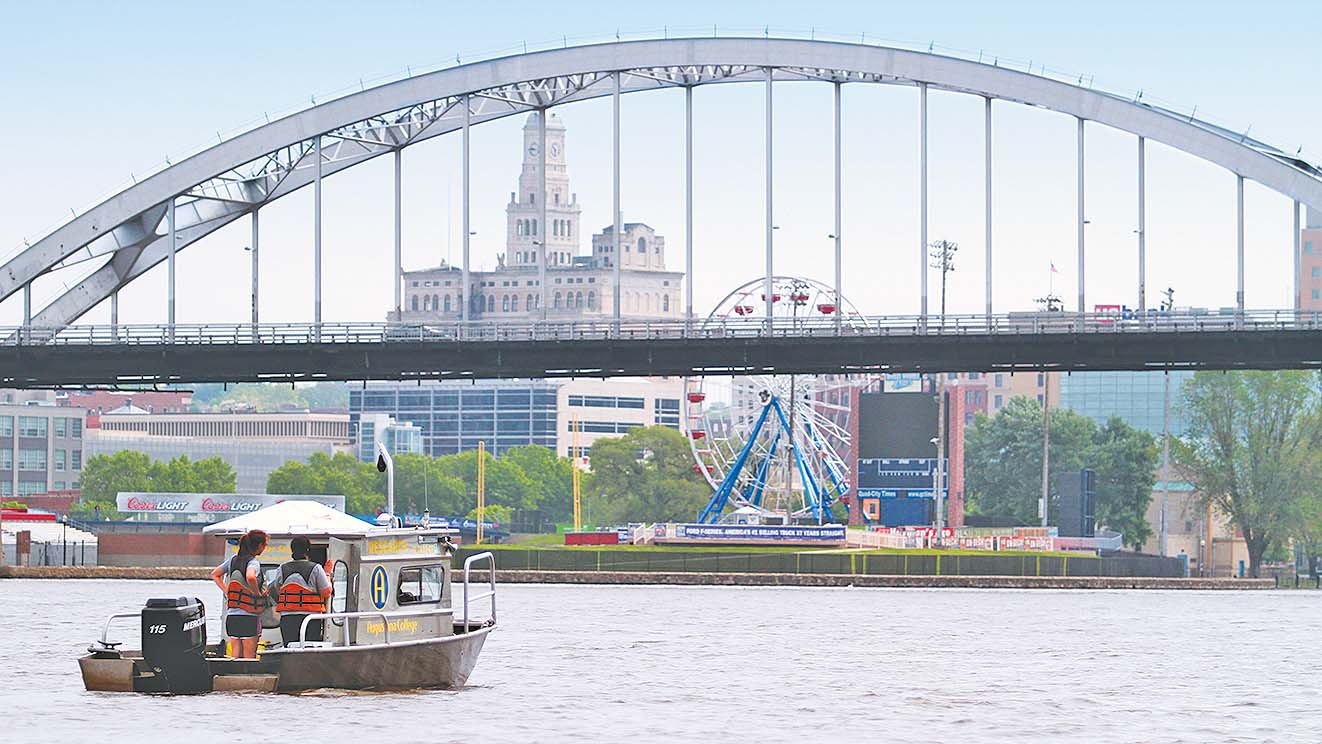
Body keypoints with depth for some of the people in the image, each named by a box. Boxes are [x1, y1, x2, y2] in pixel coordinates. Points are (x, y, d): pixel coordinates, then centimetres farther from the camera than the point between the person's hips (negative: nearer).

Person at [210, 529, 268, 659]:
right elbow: (250, 577, -35)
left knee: (235, 656, 11)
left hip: (231, 615, 7)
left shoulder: (233, 559, 10)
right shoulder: (253, 562, -13)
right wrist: (258, 594, -18)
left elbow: (214, 575, 19)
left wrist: (227, 592, 13)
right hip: (249, 617, -7)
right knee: (249, 657, -1)